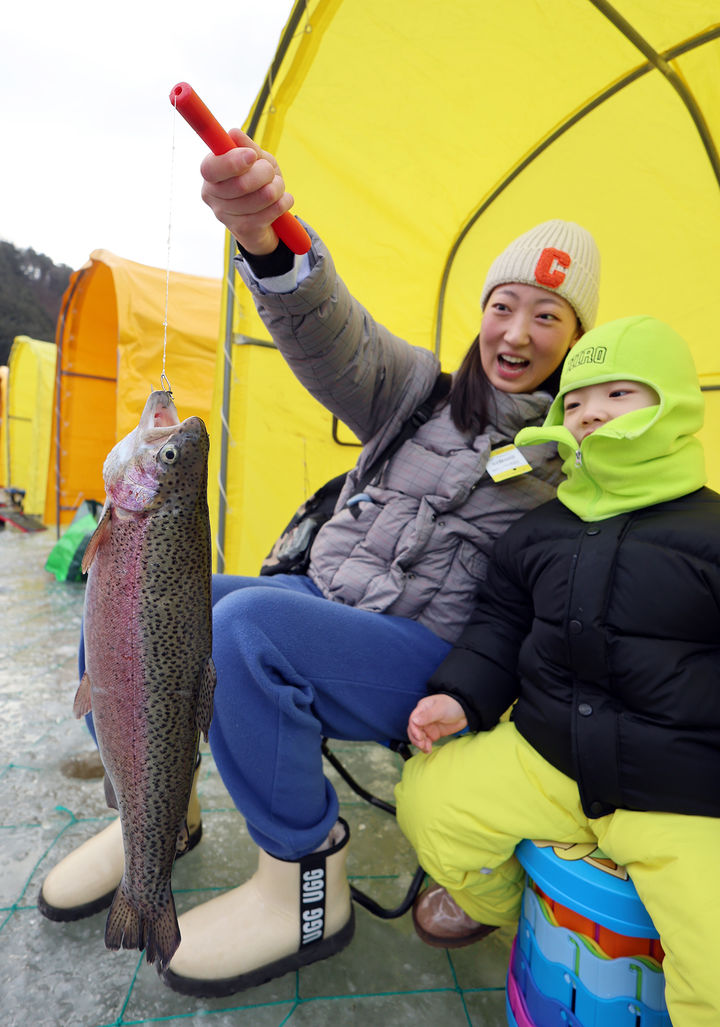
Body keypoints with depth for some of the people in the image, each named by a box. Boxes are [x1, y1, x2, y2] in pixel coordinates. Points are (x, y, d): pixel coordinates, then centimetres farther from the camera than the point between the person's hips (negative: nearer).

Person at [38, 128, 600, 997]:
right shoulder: (424, 392, 6)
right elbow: (335, 333, -13)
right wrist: (268, 242, -34)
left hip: (422, 653, -4)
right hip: (322, 596, 5)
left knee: (248, 625, -33)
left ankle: (305, 890, -11)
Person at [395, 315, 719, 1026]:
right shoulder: (535, 533, 5)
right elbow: (500, 624, 13)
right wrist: (461, 695, -1)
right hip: (540, 757, 4)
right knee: (427, 796, -3)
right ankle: (492, 901, 30)